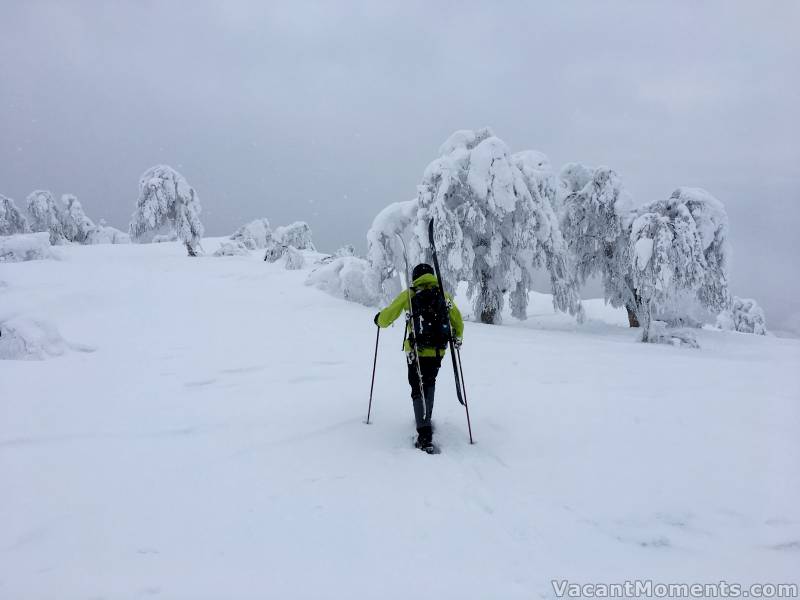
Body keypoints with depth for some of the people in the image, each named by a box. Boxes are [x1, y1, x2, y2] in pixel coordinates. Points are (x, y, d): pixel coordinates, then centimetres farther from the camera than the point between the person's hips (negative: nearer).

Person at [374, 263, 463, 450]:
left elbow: (386, 318, -3)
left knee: (418, 389, 3)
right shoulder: (444, 296, 5)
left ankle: (425, 434, -9)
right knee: (430, 382, 27)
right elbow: (458, 322, 14)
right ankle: (426, 419, 37)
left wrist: (379, 319, 20)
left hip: (416, 352, -3)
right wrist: (457, 338, 33)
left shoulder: (409, 295, -4)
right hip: (438, 351, 3)